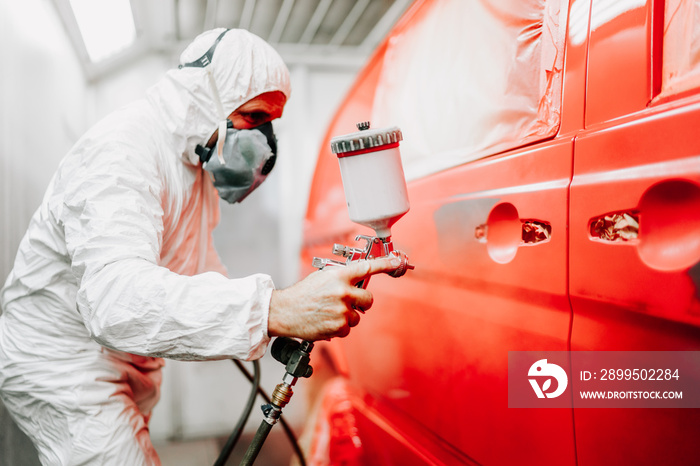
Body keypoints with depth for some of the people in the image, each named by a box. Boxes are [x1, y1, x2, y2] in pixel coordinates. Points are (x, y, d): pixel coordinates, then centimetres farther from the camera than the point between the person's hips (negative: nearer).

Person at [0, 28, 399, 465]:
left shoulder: (200, 159, 3)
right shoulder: (123, 149, -28)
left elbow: (197, 269, 10)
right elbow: (117, 299, -45)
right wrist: (276, 310, -55)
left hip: (129, 354, 9)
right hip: (57, 363, -9)